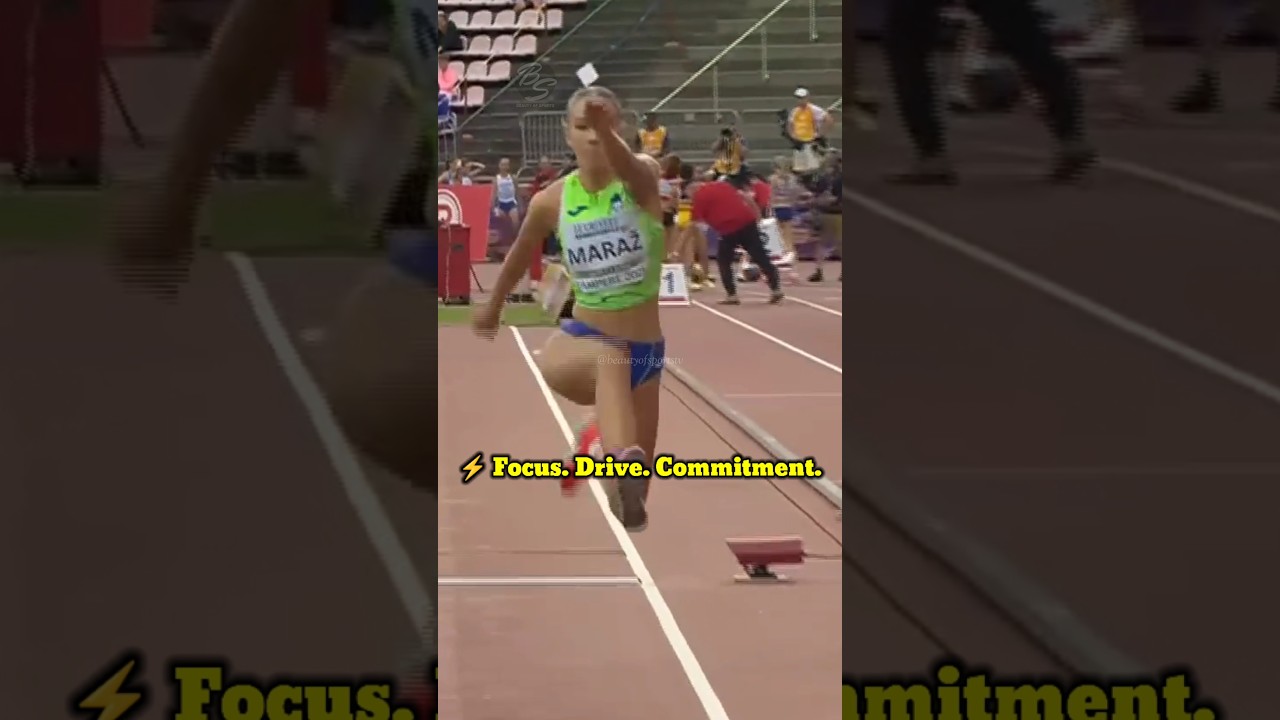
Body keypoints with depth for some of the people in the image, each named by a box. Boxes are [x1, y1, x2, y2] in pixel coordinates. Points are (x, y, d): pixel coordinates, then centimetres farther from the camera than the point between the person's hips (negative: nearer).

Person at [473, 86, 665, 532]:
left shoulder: (642, 178, -9)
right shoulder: (551, 201, -5)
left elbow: (627, 167, -37)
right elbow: (520, 254, 16)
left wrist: (606, 131, -60)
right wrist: (493, 307, 32)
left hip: (645, 351, 3)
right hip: (577, 342, -3)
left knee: (632, 492, 5)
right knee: (609, 359, -41)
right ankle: (623, 463, -64)